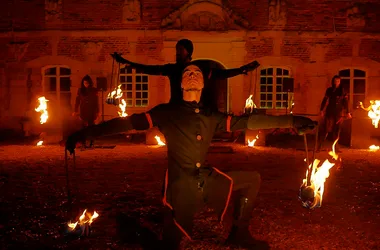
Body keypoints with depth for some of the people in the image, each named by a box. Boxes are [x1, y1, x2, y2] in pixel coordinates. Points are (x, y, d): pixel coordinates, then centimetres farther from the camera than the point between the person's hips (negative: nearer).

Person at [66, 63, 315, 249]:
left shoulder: (212, 116, 9)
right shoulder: (167, 112, -3)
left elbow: (247, 121, 7)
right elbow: (130, 122, -9)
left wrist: (290, 121, 3)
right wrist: (85, 133, -16)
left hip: (209, 179, 5)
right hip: (182, 184, -5)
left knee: (252, 179, 8)